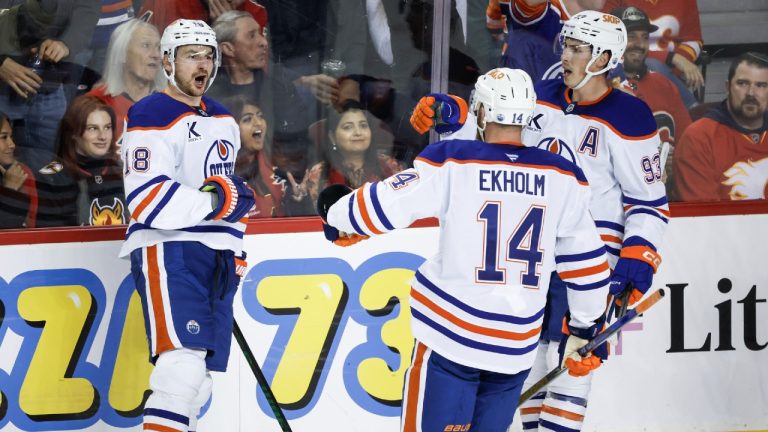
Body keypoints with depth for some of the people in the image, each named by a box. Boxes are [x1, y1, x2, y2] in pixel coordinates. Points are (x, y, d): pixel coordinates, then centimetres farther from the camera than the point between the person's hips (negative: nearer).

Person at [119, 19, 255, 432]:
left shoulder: (224, 122, 19)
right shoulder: (152, 118, -9)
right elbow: (146, 199, -19)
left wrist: (235, 249, 20)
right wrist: (215, 201, -21)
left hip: (215, 258, 9)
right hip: (167, 249, -9)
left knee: (199, 378, 5)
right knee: (183, 362, -23)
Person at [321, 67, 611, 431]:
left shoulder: (451, 162, -7)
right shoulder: (562, 177, 3)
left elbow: (385, 206, -8)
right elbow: (587, 260, 10)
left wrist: (338, 217, 13)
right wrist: (584, 328, 23)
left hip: (451, 334, -4)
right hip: (516, 347, 4)